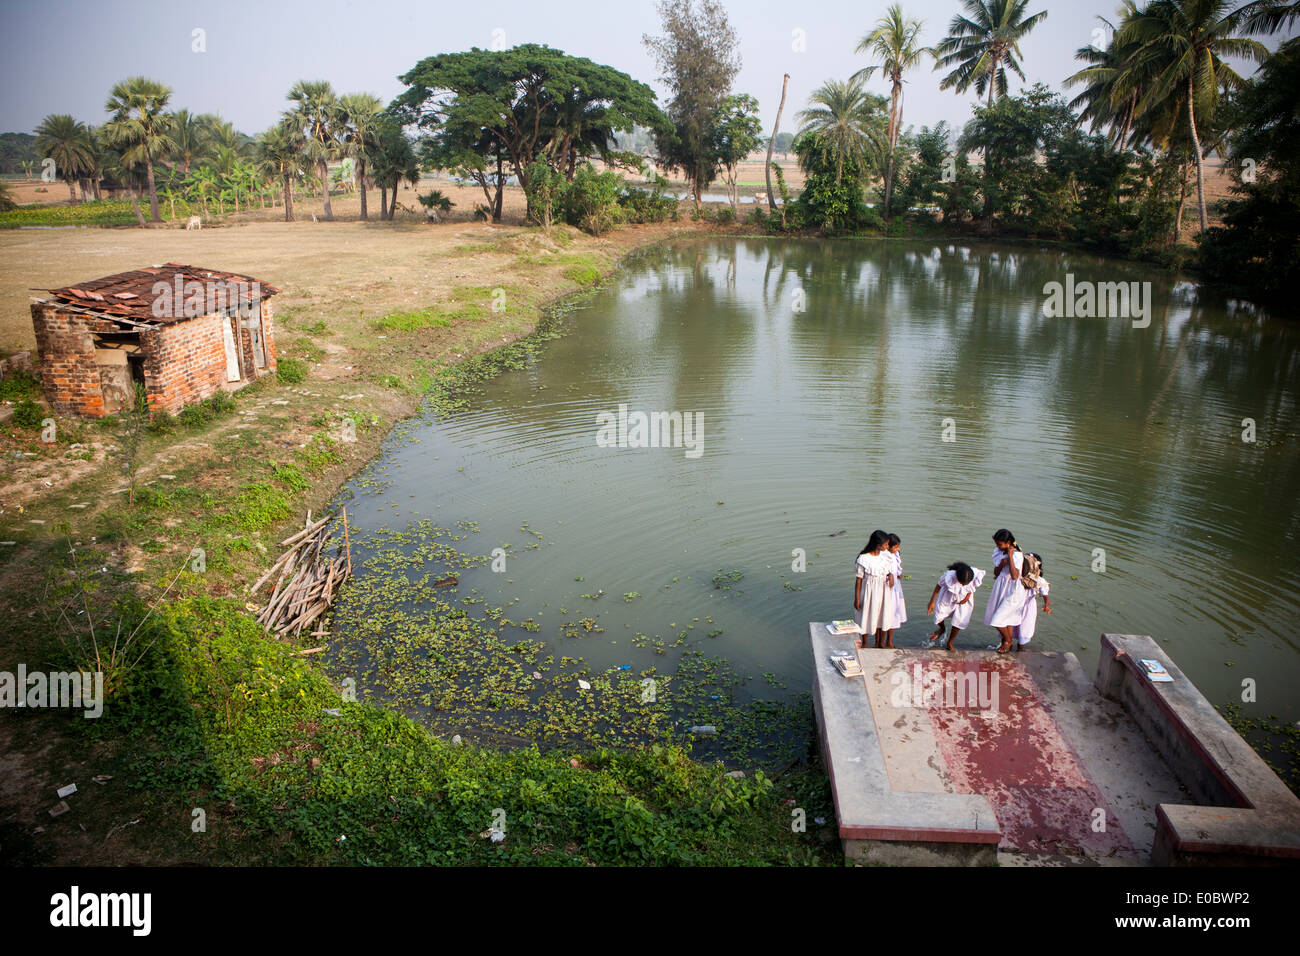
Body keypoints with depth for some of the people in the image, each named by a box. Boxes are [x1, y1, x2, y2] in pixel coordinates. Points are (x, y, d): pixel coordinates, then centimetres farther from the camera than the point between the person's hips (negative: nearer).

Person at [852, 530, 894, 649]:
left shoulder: (886, 555, -5)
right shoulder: (864, 558, -21)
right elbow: (859, 579, -14)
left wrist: (891, 575, -13)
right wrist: (857, 598, -10)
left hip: (882, 590, 5)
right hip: (868, 591, -5)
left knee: (879, 615, 17)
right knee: (866, 615, 10)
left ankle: (878, 642, 36)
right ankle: (864, 643, 31)